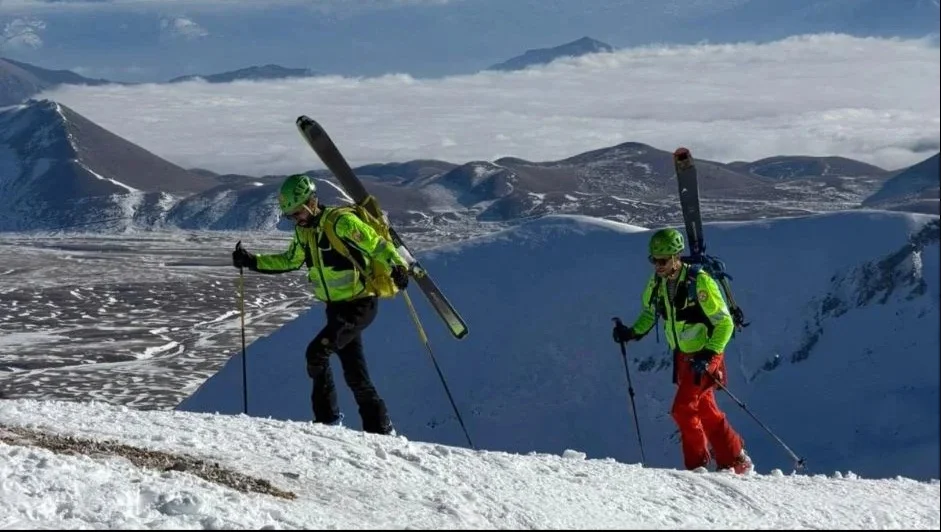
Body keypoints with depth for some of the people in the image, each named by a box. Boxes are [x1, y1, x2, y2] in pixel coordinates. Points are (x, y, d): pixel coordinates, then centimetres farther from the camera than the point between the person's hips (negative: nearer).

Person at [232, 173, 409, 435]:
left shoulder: (341, 222, -18)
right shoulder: (303, 231, 8)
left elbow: (377, 245, -22)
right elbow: (289, 261, 22)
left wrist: (398, 267, -39)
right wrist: (251, 261, 13)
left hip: (361, 303, -8)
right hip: (336, 307, 8)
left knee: (317, 352, -16)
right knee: (355, 374, 6)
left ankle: (327, 417, -1)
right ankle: (380, 428, 12)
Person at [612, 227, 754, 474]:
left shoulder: (699, 282, -23)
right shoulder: (657, 283, -2)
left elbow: (724, 323, -19)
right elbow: (649, 313, 17)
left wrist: (708, 356, -27)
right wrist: (633, 332, -1)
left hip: (705, 356, -8)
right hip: (683, 356, 8)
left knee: (683, 409, -14)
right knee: (706, 412, 14)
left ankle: (697, 465, 1)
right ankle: (734, 461, 25)